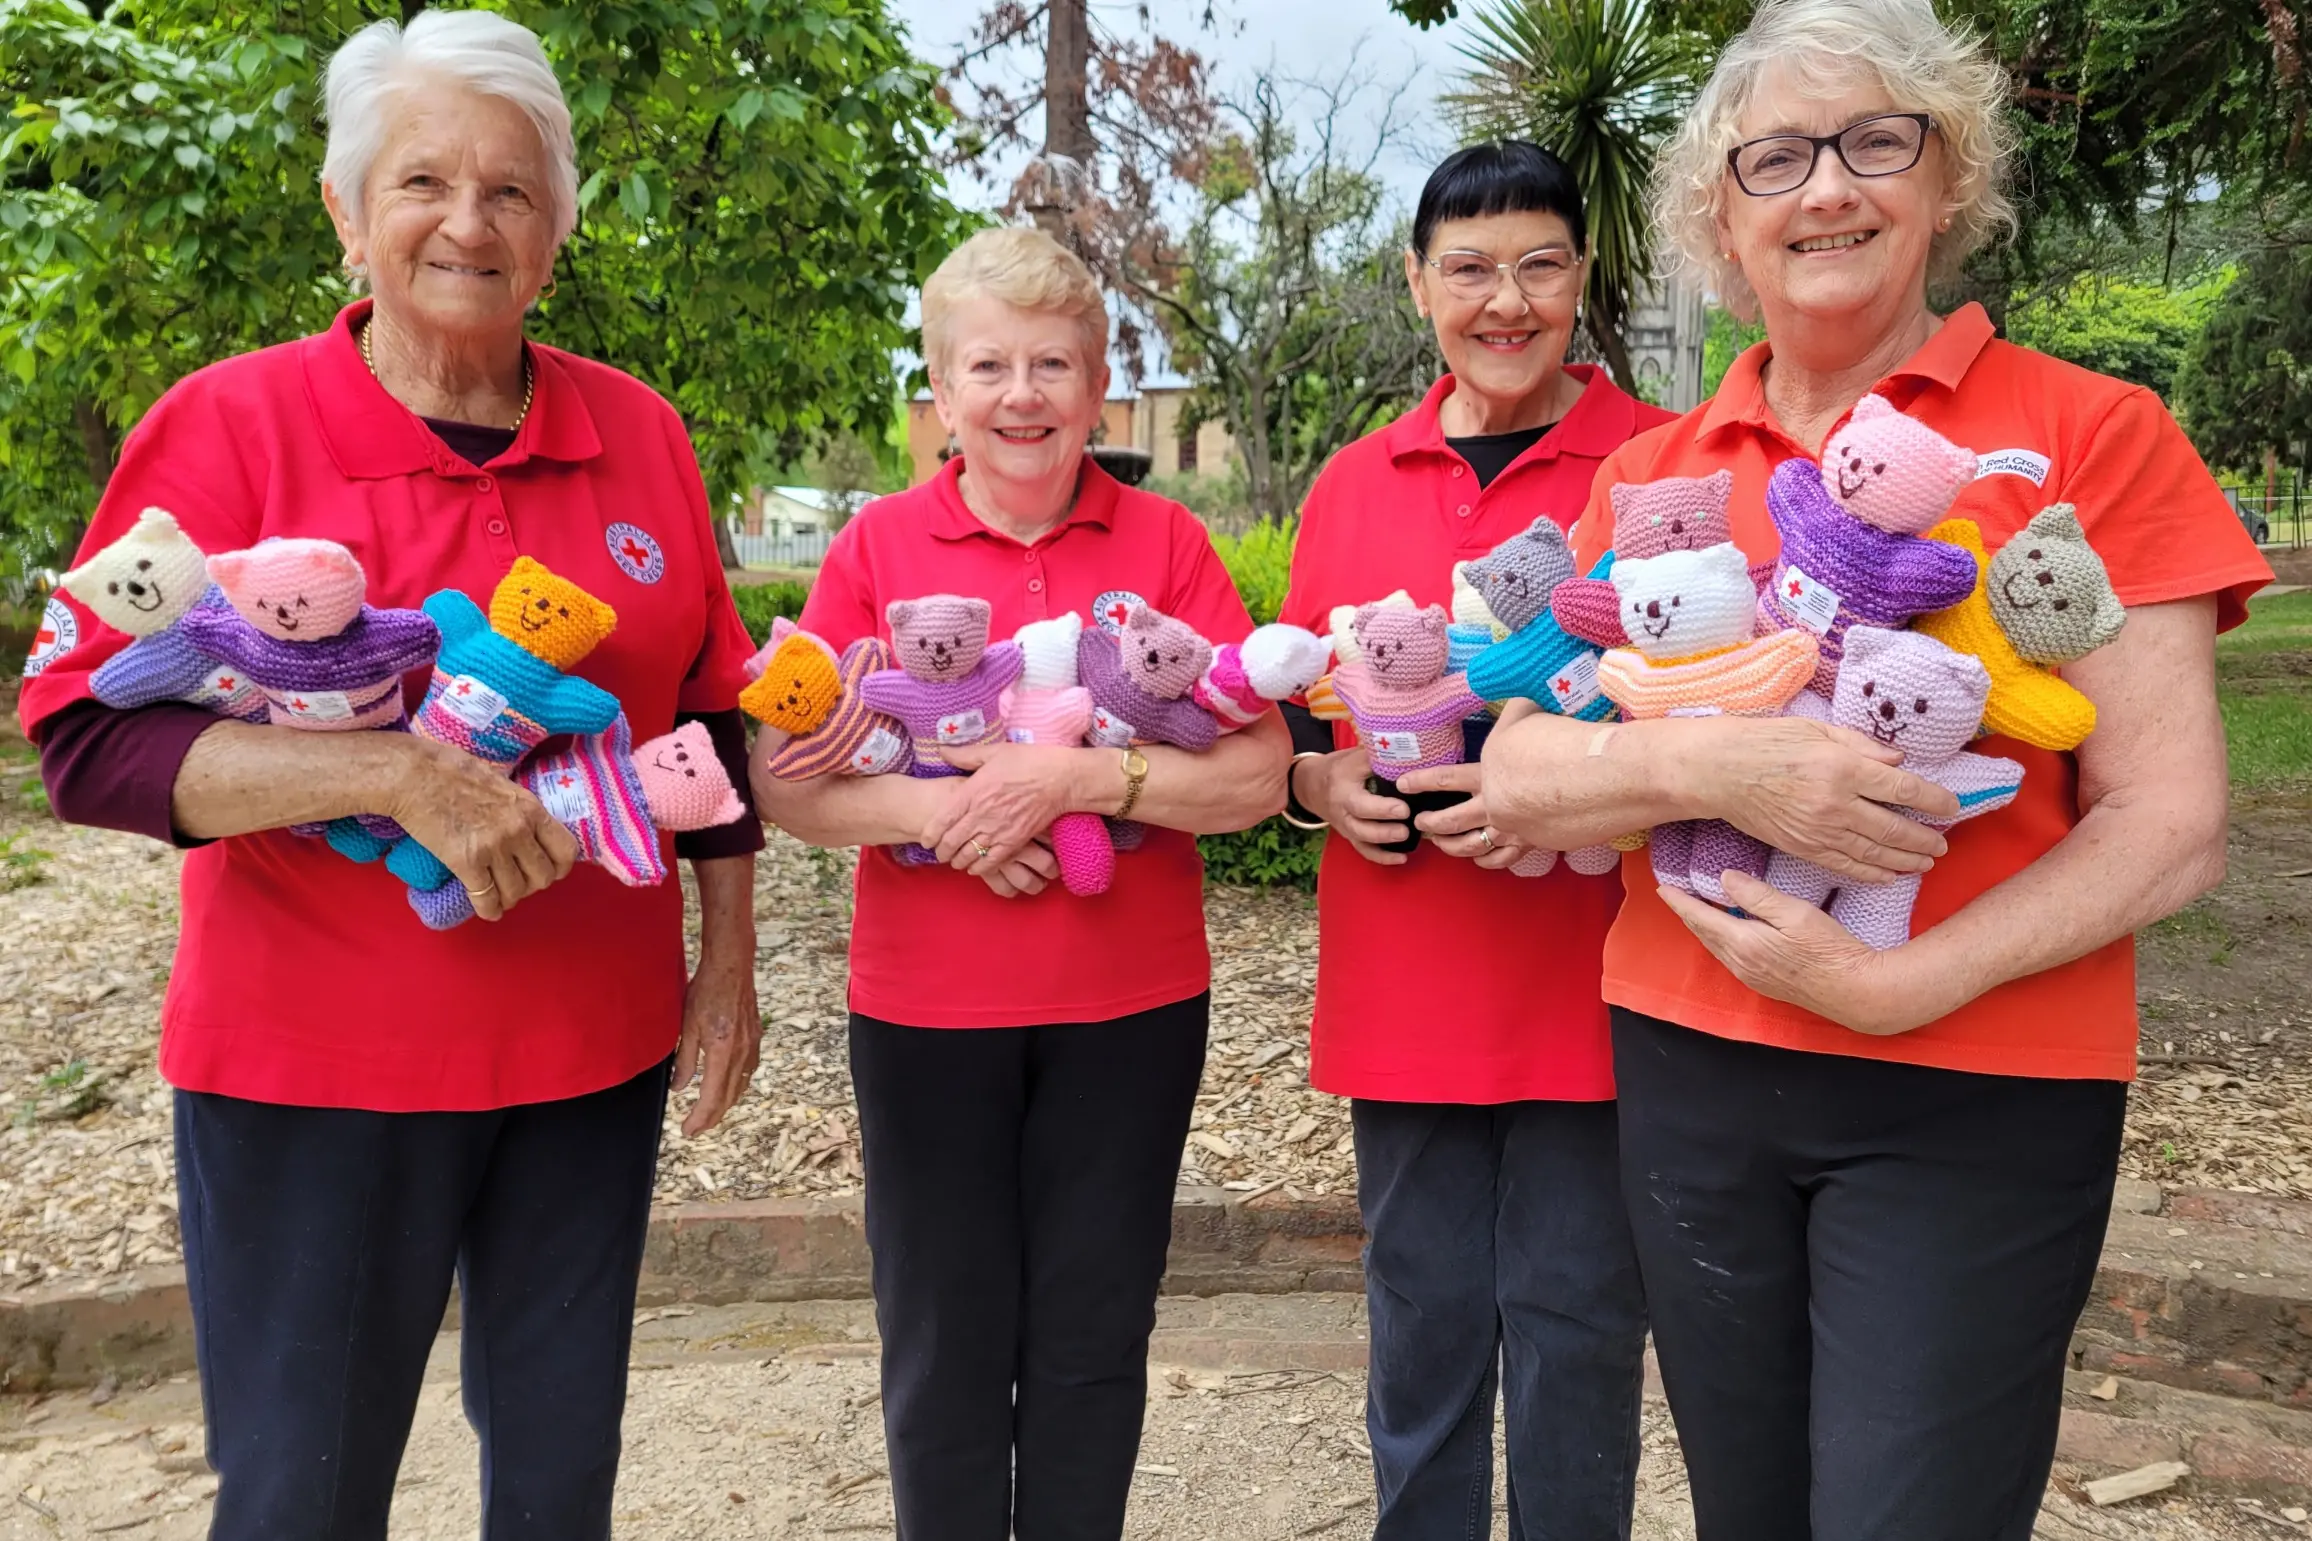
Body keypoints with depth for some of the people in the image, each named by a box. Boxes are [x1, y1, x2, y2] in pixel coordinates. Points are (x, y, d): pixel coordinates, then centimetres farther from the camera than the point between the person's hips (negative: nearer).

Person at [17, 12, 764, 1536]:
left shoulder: (639, 434, 4)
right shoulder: (229, 424, -6)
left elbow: (712, 715, 11)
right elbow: (87, 737, -12)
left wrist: (730, 955, 9)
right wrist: (400, 773, -24)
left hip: (593, 1046, 3)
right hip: (315, 1060, -3)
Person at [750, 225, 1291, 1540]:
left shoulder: (1167, 543, -2)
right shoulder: (878, 546, -1)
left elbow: (1257, 779, -8)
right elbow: (783, 781, -2)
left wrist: (1077, 775, -21)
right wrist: (931, 810, -19)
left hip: (1130, 1005, 0)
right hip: (927, 1003, 0)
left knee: (1093, 1339, 13)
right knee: (945, 1345, 12)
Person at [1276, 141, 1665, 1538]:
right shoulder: (1355, 484, 9)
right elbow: (1291, 713, 16)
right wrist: (1322, 781, -5)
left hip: (1588, 991, -3)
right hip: (1402, 992, 3)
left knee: (1575, 1335, 8)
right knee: (1421, 1333, 14)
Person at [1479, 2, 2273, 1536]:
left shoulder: (2091, 434, -3)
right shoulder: (1651, 473, 6)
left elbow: (2171, 827, -7)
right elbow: (1518, 774, -2)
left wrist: (1897, 982, -18)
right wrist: (1710, 763, -21)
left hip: (1976, 1095, -3)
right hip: (1689, 1070, 4)